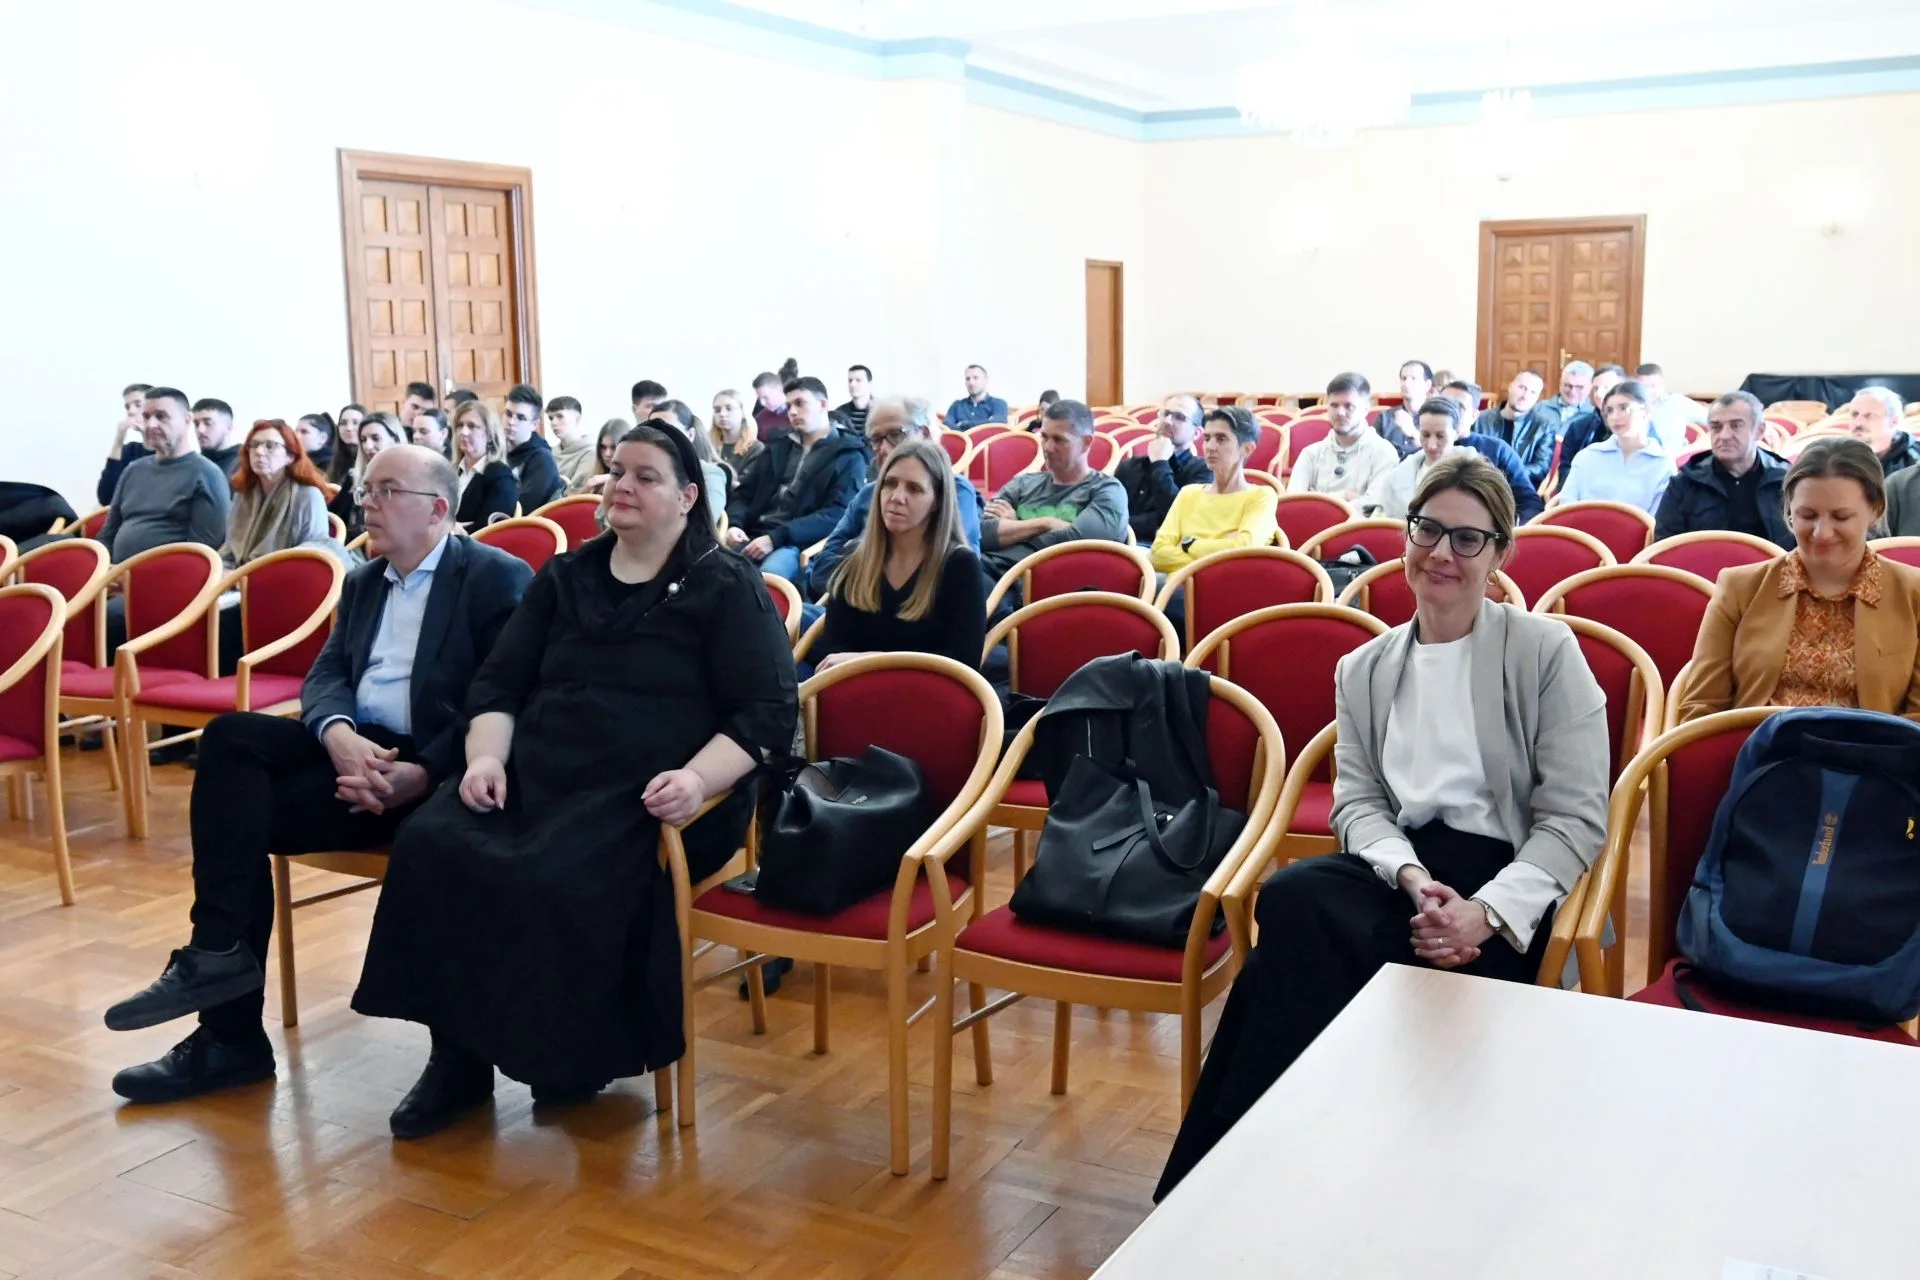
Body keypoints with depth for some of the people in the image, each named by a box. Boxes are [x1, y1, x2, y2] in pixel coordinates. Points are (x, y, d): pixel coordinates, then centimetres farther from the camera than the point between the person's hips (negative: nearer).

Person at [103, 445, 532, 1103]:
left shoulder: (498, 579, -5)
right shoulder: (361, 581, 19)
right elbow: (325, 676, 9)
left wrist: (421, 773, -25)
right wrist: (339, 735, -15)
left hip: (430, 764, -7)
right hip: (354, 747, 7)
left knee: (239, 806, -20)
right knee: (229, 736, -18)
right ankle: (220, 952, -20)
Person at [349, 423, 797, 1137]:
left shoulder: (726, 588, 5)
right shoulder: (564, 577, 21)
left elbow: (768, 715, -3)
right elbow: (498, 683, 18)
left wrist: (696, 778, -20)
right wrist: (486, 756, -3)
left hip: (643, 794, -5)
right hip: (536, 773, 5)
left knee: (558, 879, -34)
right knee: (430, 847, -24)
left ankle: (578, 1057, -7)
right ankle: (459, 1055, -12)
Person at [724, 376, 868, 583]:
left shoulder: (848, 456, 6)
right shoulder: (778, 446, 24)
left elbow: (837, 514, -8)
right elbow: (744, 493, 22)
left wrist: (776, 538, -17)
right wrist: (734, 524, -2)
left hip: (800, 544, -5)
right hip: (753, 537, 5)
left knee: (766, 577, -38)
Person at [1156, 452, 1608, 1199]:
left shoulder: (1545, 651, 2)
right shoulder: (1364, 669, 15)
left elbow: (1578, 818, -4)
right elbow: (1356, 801, 5)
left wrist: (1486, 912, -20)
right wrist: (1413, 877, -18)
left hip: (1507, 881, -3)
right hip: (1396, 868, 4)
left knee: (1298, 943, -30)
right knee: (1292, 901, -32)